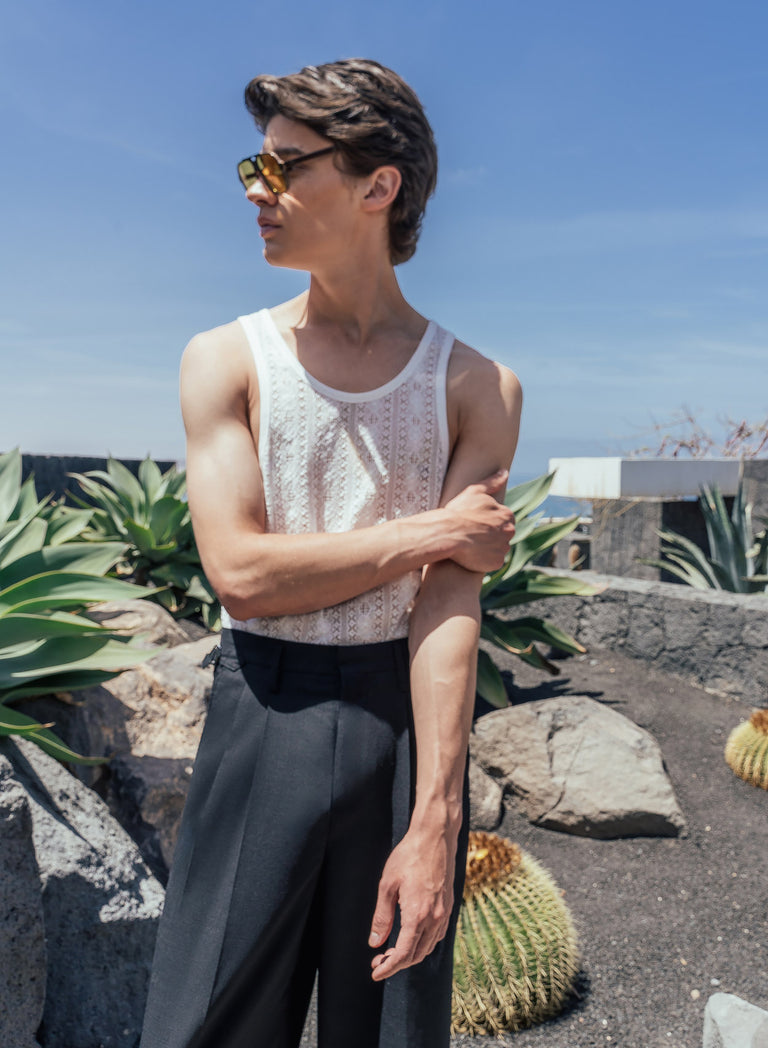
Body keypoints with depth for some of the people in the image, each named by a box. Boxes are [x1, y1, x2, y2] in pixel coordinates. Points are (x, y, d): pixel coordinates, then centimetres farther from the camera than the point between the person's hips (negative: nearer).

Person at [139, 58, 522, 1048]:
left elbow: (449, 610, -9)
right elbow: (242, 572, -10)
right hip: (263, 714, 0)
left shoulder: (475, 389, -1)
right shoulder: (225, 360, 1)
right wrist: (427, 533, -9)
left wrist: (435, 821, -15)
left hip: (407, 712, 1)